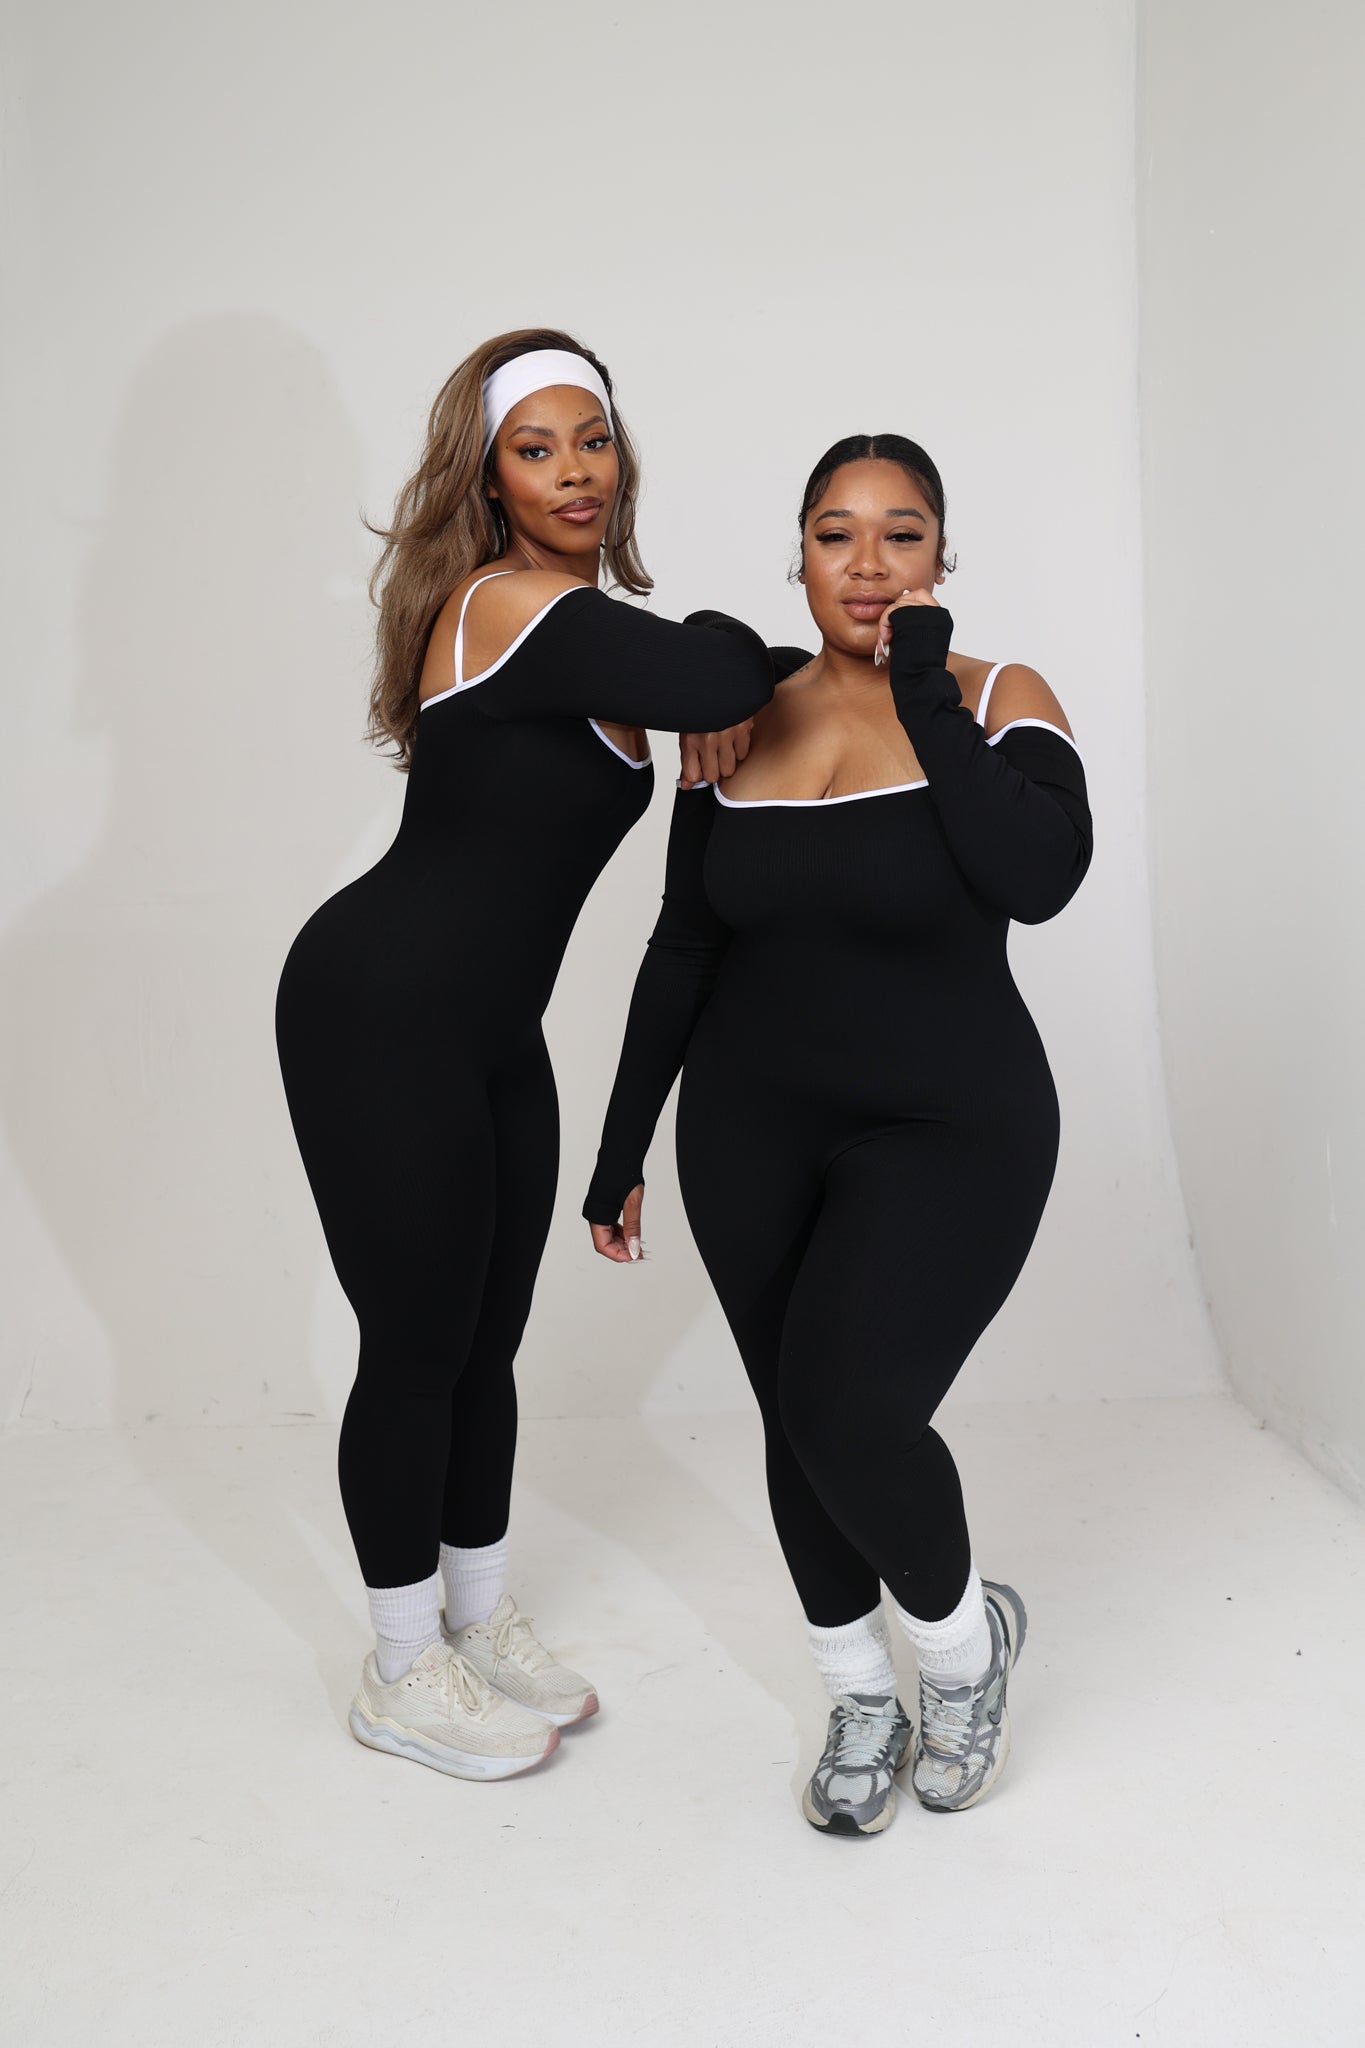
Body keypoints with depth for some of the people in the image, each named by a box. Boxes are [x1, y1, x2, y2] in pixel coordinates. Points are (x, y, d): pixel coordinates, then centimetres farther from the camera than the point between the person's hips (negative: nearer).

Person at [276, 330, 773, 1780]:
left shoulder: (575, 626, 10)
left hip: (489, 1030, 9)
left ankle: (478, 1621, 33)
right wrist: (713, 646, -8)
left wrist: (703, 692, -4)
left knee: (486, 1337, 15)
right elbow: (723, 677, -30)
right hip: (382, 1013, -9)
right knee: (418, 1344, 3)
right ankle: (404, 1675, 22)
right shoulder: (510, 604, -20)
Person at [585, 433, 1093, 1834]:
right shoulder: (742, 725, 4)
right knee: (797, 1418, 9)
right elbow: (682, 951, 8)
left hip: (947, 1132, -4)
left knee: (849, 1410, -18)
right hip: (752, 1134, 4)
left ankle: (964, 1636, 15)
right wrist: (621, 1151, 8)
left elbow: (1040, 877, -26)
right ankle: (862, 1701, 34)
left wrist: (926, 688, -19)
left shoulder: (1000, 701, -5)